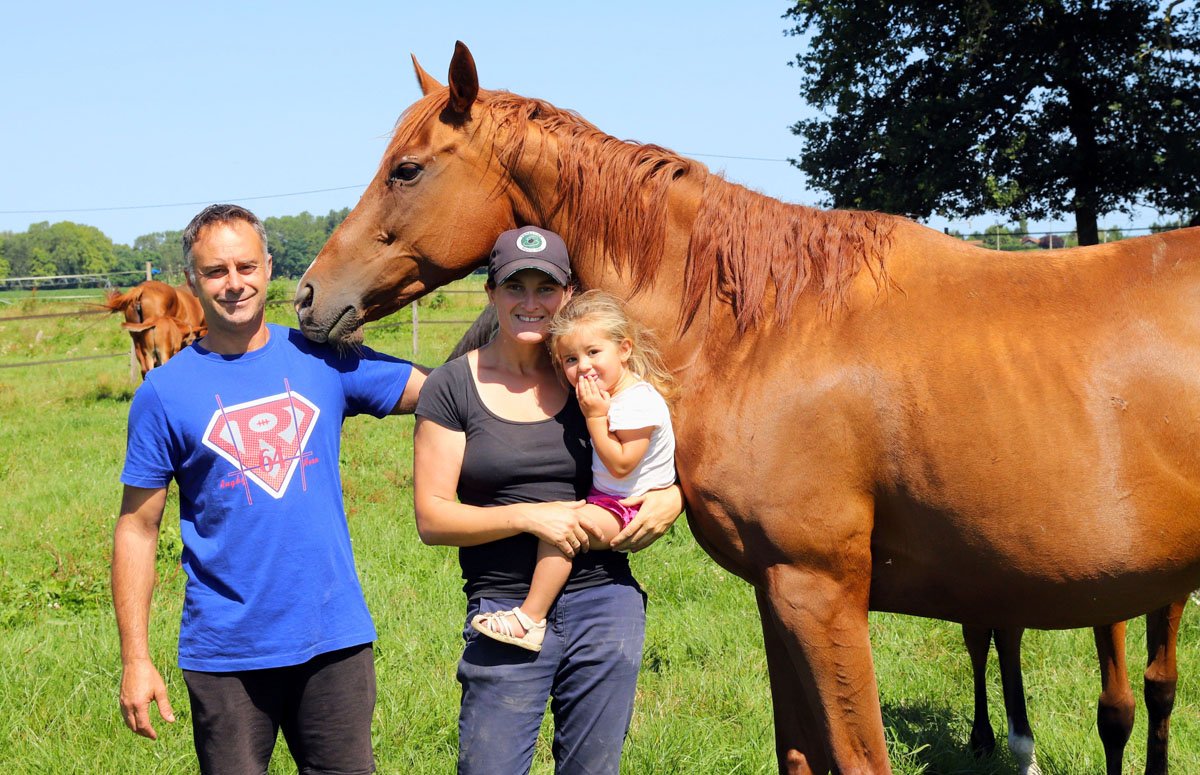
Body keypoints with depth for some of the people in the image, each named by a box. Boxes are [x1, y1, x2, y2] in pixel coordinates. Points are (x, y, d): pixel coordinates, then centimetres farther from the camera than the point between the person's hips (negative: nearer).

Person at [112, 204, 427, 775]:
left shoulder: (324, 359, 2)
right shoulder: (165, 391, -4)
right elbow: (136, 529, -2)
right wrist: (135, 660, -6)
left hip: (335, 638, 2)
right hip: (226, 653, -2)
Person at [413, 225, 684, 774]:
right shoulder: (454, 387, -2)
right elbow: (432, 518, -6)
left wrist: (670, 500, -6)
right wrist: (527, 515, -18)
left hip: (605, 601, 3)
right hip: (504, 612, -2)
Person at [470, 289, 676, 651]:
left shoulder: (638, 400, -19)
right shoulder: (608, 394, 10)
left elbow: (621, 464, -23)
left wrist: (595, 417, -20)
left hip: (631, 511, -11)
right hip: (606, 499, 11)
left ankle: (531, 618, -24)